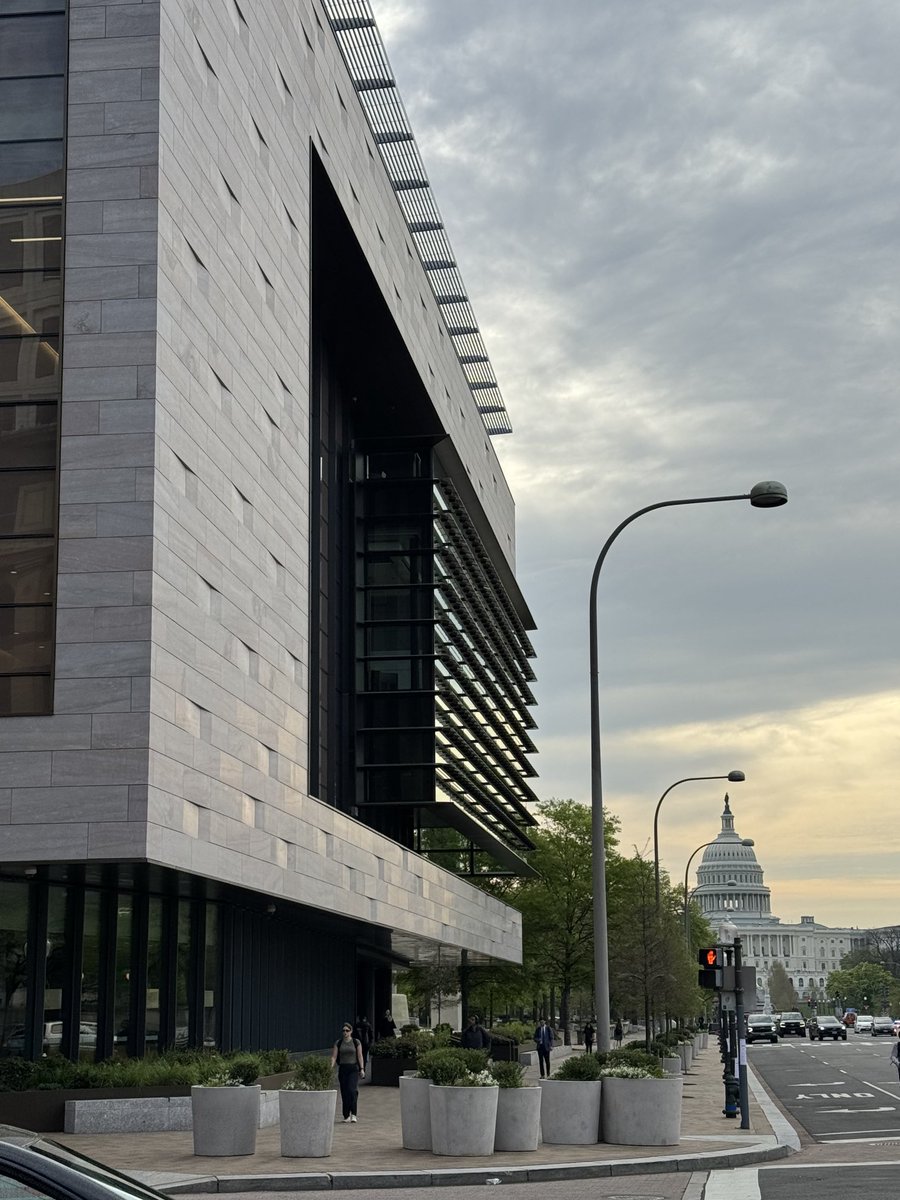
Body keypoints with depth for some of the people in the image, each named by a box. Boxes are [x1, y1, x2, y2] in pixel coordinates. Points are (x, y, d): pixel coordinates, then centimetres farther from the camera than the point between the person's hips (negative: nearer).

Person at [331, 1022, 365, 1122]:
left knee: (352, 1090, -18)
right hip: (342, 1069, 2)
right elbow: (334, 1057, 1)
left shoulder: (356, 1042, 3)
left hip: (353, 1069, -2)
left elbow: (360, 1056, 2)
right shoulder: (338, 1043, 6)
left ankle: (353, 1114, -14)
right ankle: (346, 1116, 12)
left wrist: (362, 1069, -5)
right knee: (344, 1092, 3)